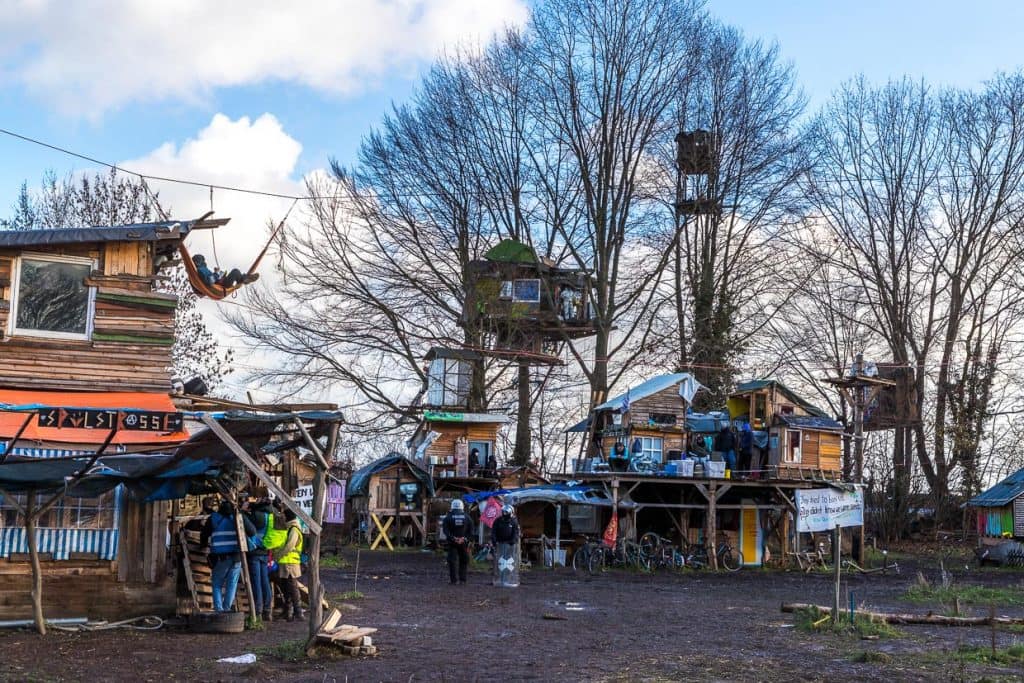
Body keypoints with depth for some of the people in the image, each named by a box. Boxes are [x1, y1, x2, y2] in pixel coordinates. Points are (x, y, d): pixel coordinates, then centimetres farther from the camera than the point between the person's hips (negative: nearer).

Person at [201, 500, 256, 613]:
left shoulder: (213, 519, 7)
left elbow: (204, 536, 14)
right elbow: (252, 531, 5)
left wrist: (204, 545, 34)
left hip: (219, 558, 0)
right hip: (236, 557, 0)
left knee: (217, 584, 11)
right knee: (231, 584, 11)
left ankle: (218, 609, 0)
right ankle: (227, 608, 7)